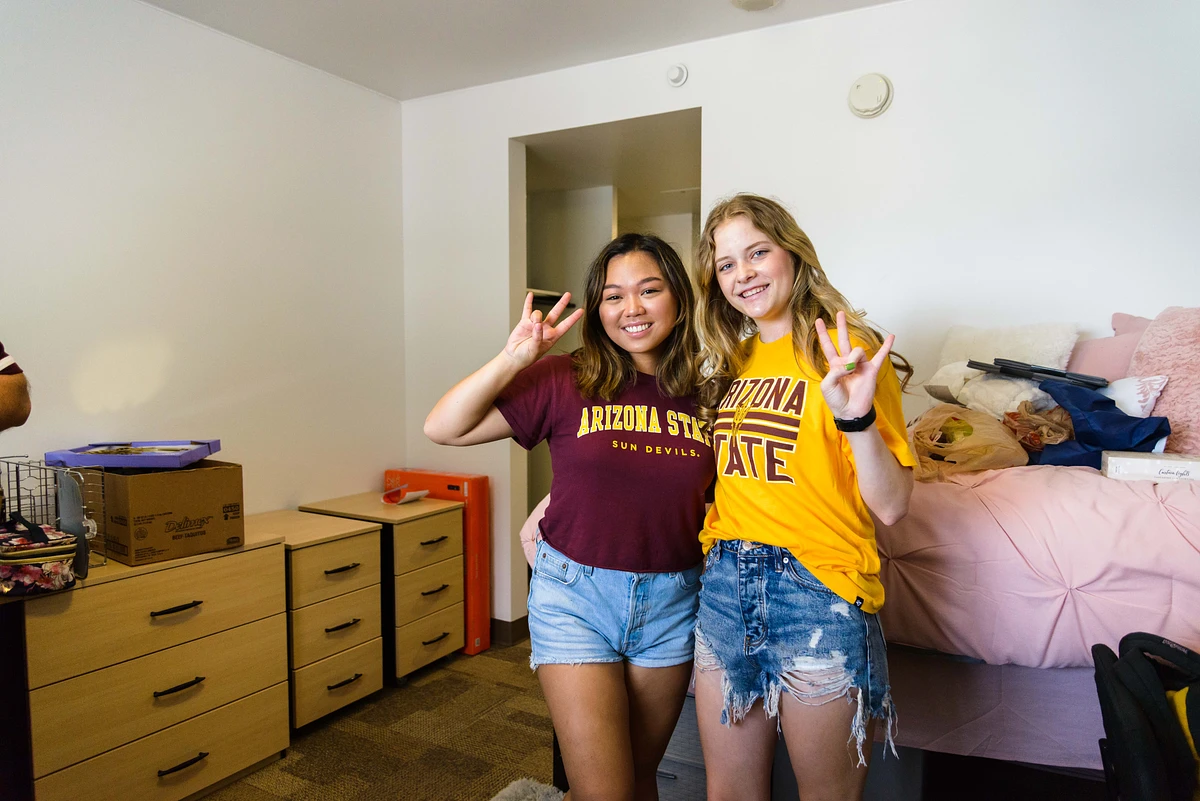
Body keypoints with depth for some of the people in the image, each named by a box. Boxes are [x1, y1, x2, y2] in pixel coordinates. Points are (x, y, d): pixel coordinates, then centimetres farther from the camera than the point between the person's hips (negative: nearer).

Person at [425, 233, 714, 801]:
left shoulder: (705, 392, -1)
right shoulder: (566, 382, -8)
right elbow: (442, 428, -12)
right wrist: (513, 358, -20)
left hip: (672, 601, 3)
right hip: (576, 594, -2)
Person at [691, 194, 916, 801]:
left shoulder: (847, 353, -7)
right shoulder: (732, 363, 10)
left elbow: (891, 506, -13)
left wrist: (856, 416, -27)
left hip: (818, 591, -5)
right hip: (723, 587, 6)